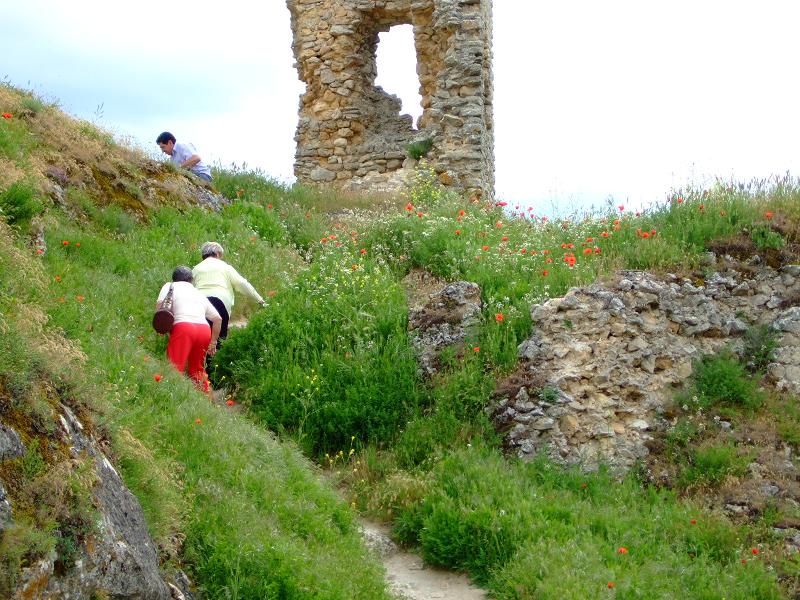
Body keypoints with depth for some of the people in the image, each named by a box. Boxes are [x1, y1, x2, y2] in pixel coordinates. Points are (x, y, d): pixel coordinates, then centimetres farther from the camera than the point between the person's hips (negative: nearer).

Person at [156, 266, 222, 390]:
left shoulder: (170, 286, 21)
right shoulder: (199, 294, 31)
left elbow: (159, 304, 1)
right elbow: (217, 319, 26)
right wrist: (213, 342, 30)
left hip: (183, 326, -5)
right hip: (205, 329, 5)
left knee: (175, 368, -11)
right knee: (198, 370, 19)